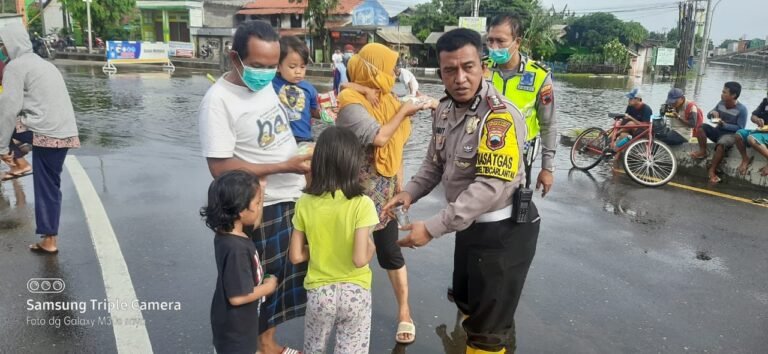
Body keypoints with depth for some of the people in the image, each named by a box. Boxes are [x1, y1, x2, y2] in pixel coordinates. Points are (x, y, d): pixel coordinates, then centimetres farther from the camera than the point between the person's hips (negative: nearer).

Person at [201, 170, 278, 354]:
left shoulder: (229, 234, -6)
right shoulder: (236, 249, -34)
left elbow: (254, 224, 16)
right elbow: (237, 297, -31)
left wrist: (259, 192, 6)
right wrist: (269, 287, -16)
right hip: (234, 327, -9)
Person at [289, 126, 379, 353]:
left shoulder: (305, 203, -9)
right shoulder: (361, 204, -18)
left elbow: (296, 256, -4)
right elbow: (360, 259, -22)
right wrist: (372, 248, -1)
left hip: (318, 292, 3)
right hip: (354, 292, -2)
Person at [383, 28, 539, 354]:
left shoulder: (500, 117, -25)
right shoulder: (444, 110, 2)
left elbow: (491, 187, -33)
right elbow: (435, 162, 12)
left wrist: (432, 228, -33)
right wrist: (410, 193, -7)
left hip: (503, 230, -8)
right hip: (470, 225, 8)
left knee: (488, 325, 8)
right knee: (467, 302, 28)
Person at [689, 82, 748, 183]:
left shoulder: (742, 109, -16)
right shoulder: (721, 103, 0)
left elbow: (740, 128, -18)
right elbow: (708, 116, 10)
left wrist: (724, 124, -26)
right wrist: (712, 113, -14)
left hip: (730, 134, -6)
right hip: (718, 131, 6)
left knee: (721, 144, -37)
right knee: (702, 127, -19)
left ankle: (712, 170, -29)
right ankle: (703, 151, -13)